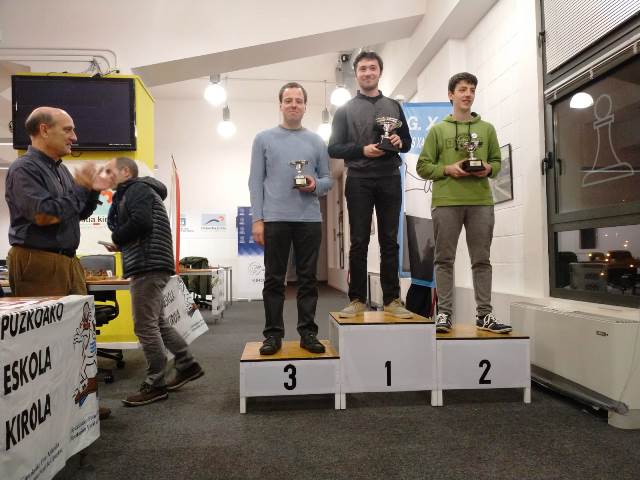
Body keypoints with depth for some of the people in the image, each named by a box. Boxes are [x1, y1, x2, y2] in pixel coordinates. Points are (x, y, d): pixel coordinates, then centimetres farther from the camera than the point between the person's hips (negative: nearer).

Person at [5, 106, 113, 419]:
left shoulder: (60, 169, 16)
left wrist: (93, 192, 5)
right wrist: (80, 187, -11)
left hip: (68, 262, 9)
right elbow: (44, 215, -21)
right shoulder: (24, 169, -10)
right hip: (37, 263, -9)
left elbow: (80, 214, 23)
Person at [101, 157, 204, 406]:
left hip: (148, 266, -11)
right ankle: (187, 365, 25)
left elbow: (141, 222, -23)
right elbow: (117, 223, 21)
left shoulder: (137, 189, -7)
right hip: (149, 265, 11)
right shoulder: (130, 193, 25)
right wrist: (120, 244, 0)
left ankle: (155, 385, 3)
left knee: (145, 326, -6)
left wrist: (117, 240, -7)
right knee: (156, 322, 16)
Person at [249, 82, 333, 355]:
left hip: (310, 220, 2)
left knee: (308, 279, 5)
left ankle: (308, 332, 14)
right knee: (274, 280, 3)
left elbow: (328, 179, 12)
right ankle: (273, 334, 12)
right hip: (275, 219, -1)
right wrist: (257, 219, -6)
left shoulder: (317, 142, 12)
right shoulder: (264, 139, 7)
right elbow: (255, 182, 2)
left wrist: (315, 185, -12)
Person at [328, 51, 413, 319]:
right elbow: (334, 148, 3)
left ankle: (392, 300, 5)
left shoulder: (394, 107, 18)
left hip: (390, 179, 2)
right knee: (359, 242, -1)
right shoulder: (345, 110, 9)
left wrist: (400, 142, -5)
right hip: (359, 181, -2)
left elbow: (408, 142, 19)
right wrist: (363, 150, -13)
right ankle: (357, 300, 5)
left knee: (390, 242, 1)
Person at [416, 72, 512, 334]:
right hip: (446, 202, -2)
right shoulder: (438, 130, 8)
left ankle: (484, 314, 10)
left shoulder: (487, 129, 15)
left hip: (481, 202, 2)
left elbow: (497, 161, 17)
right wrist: (448, 169, -11)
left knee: (481, 260, 3)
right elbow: (423, 166, 5)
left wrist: (488, 168, -6)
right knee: (445, 260, 1)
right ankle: (444, 313, 6)